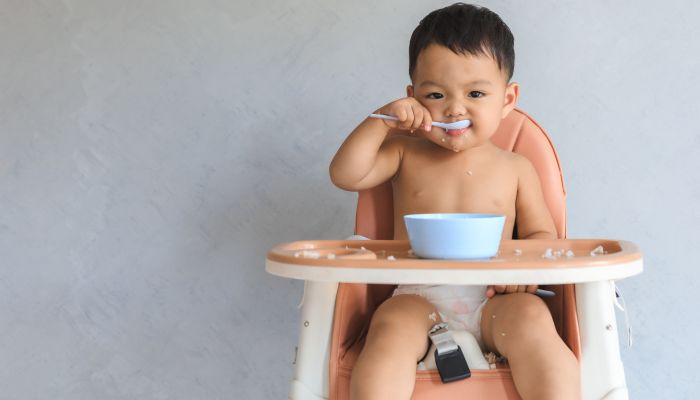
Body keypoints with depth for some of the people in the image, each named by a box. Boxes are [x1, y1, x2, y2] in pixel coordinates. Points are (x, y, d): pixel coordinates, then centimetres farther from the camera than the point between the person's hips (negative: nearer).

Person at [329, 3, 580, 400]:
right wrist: (381, 120, -4)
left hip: (492, 300, 0)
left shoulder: (516, 168, 13)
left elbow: (542, 233, 11)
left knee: (532, 317, -31)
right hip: (418, 297, 0)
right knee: (389, 329, -32)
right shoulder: (406, 154, 13)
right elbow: (345, 175, 3)